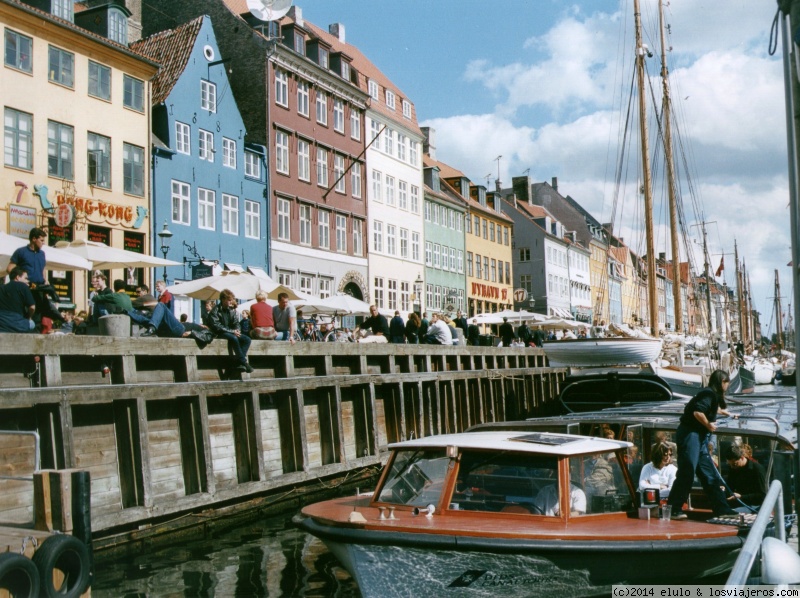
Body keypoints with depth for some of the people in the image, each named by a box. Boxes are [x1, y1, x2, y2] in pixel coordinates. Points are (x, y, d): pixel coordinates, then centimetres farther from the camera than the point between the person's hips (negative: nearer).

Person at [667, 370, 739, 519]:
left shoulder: (712, 395, 20)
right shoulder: (709, 394, -12)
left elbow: (714, 409, 44)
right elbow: (697, 412, -27)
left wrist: (727, 413, 61)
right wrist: (708, 425, -12)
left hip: (699, 437, 10)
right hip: (690, 434, -10)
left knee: (710, 474, 12)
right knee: (686, 472, -13)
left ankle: (721, 509, 17)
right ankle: (674, 510, -11)